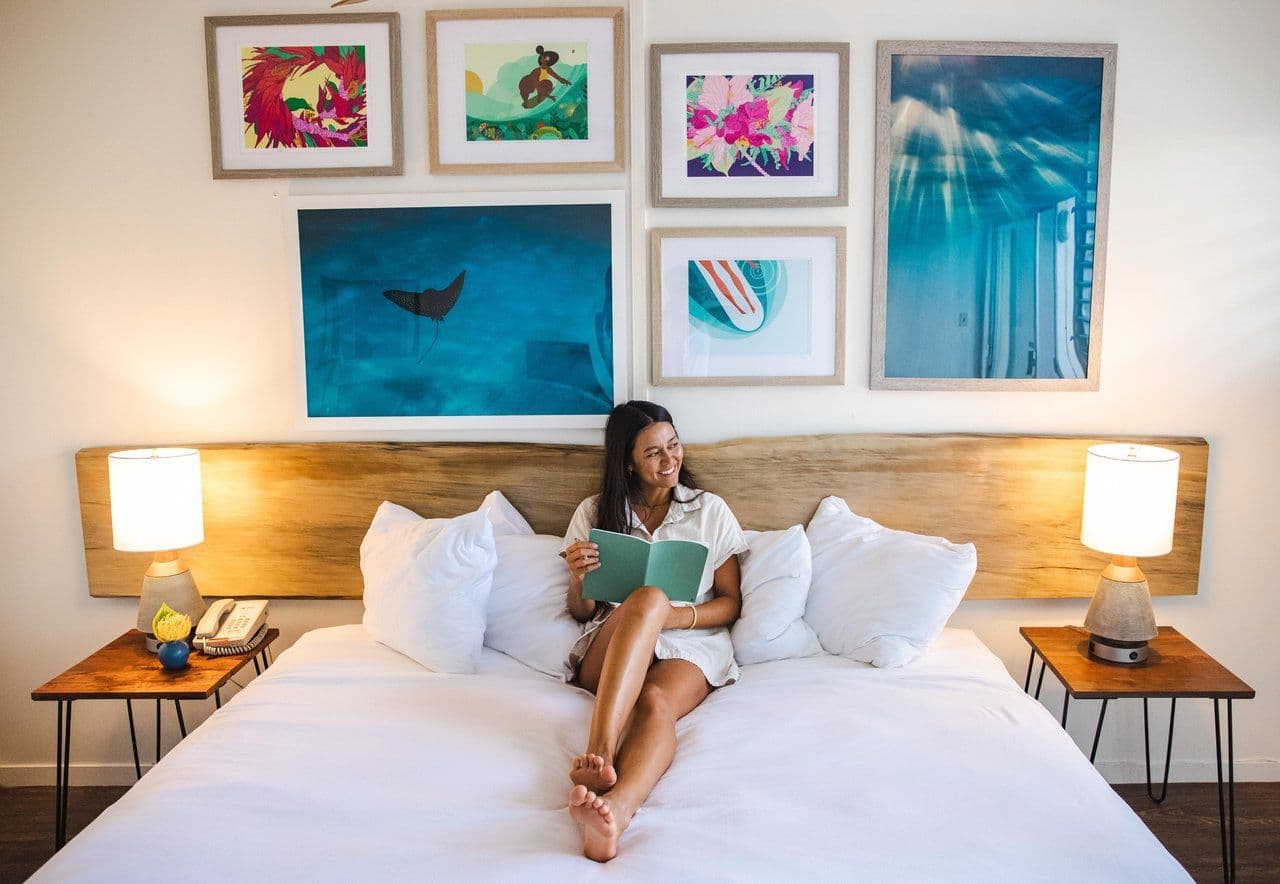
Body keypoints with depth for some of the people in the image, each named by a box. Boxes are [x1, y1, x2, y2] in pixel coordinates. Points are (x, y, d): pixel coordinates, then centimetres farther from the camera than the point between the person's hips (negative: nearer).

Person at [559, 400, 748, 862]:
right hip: (610, 649, 0)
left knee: (655, 702, -36)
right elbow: (582, 612, 12)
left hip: (691, 645, 0)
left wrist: (677, 616, -11)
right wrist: (578, 577, -13)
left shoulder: (711, 511, 11)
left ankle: (616, 808, -65)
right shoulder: (594, 512, 11)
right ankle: (600, 755, -52)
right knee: (647, 599, -36)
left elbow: (731, 602, 9)